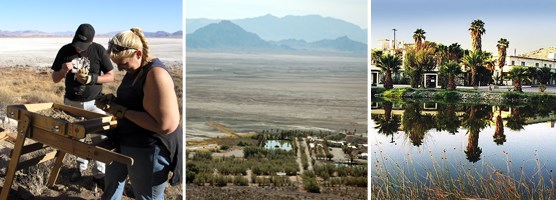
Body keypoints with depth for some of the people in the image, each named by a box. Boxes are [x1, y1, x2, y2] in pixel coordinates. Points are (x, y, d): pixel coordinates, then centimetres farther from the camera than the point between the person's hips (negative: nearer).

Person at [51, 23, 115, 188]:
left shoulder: (99, 50, -11)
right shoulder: (65, 50, -4)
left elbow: (111, 76, -6)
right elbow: (55, 79, 1)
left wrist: (92, 78, -22)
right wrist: (63, 70, -20)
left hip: (94, 102, -2)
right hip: (71, 102, 2)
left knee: (99, 138, -2)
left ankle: (99, 173, 9)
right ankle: (81, 166, 33)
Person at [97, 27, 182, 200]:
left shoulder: (156, 74, -27)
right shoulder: (135, 69, 4)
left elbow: (166, 125, -33)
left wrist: (121, 111, -25)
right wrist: (113, 100, -1)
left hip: (150, 149, -10)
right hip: (125, 140, 10)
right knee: (112, 179, 30)